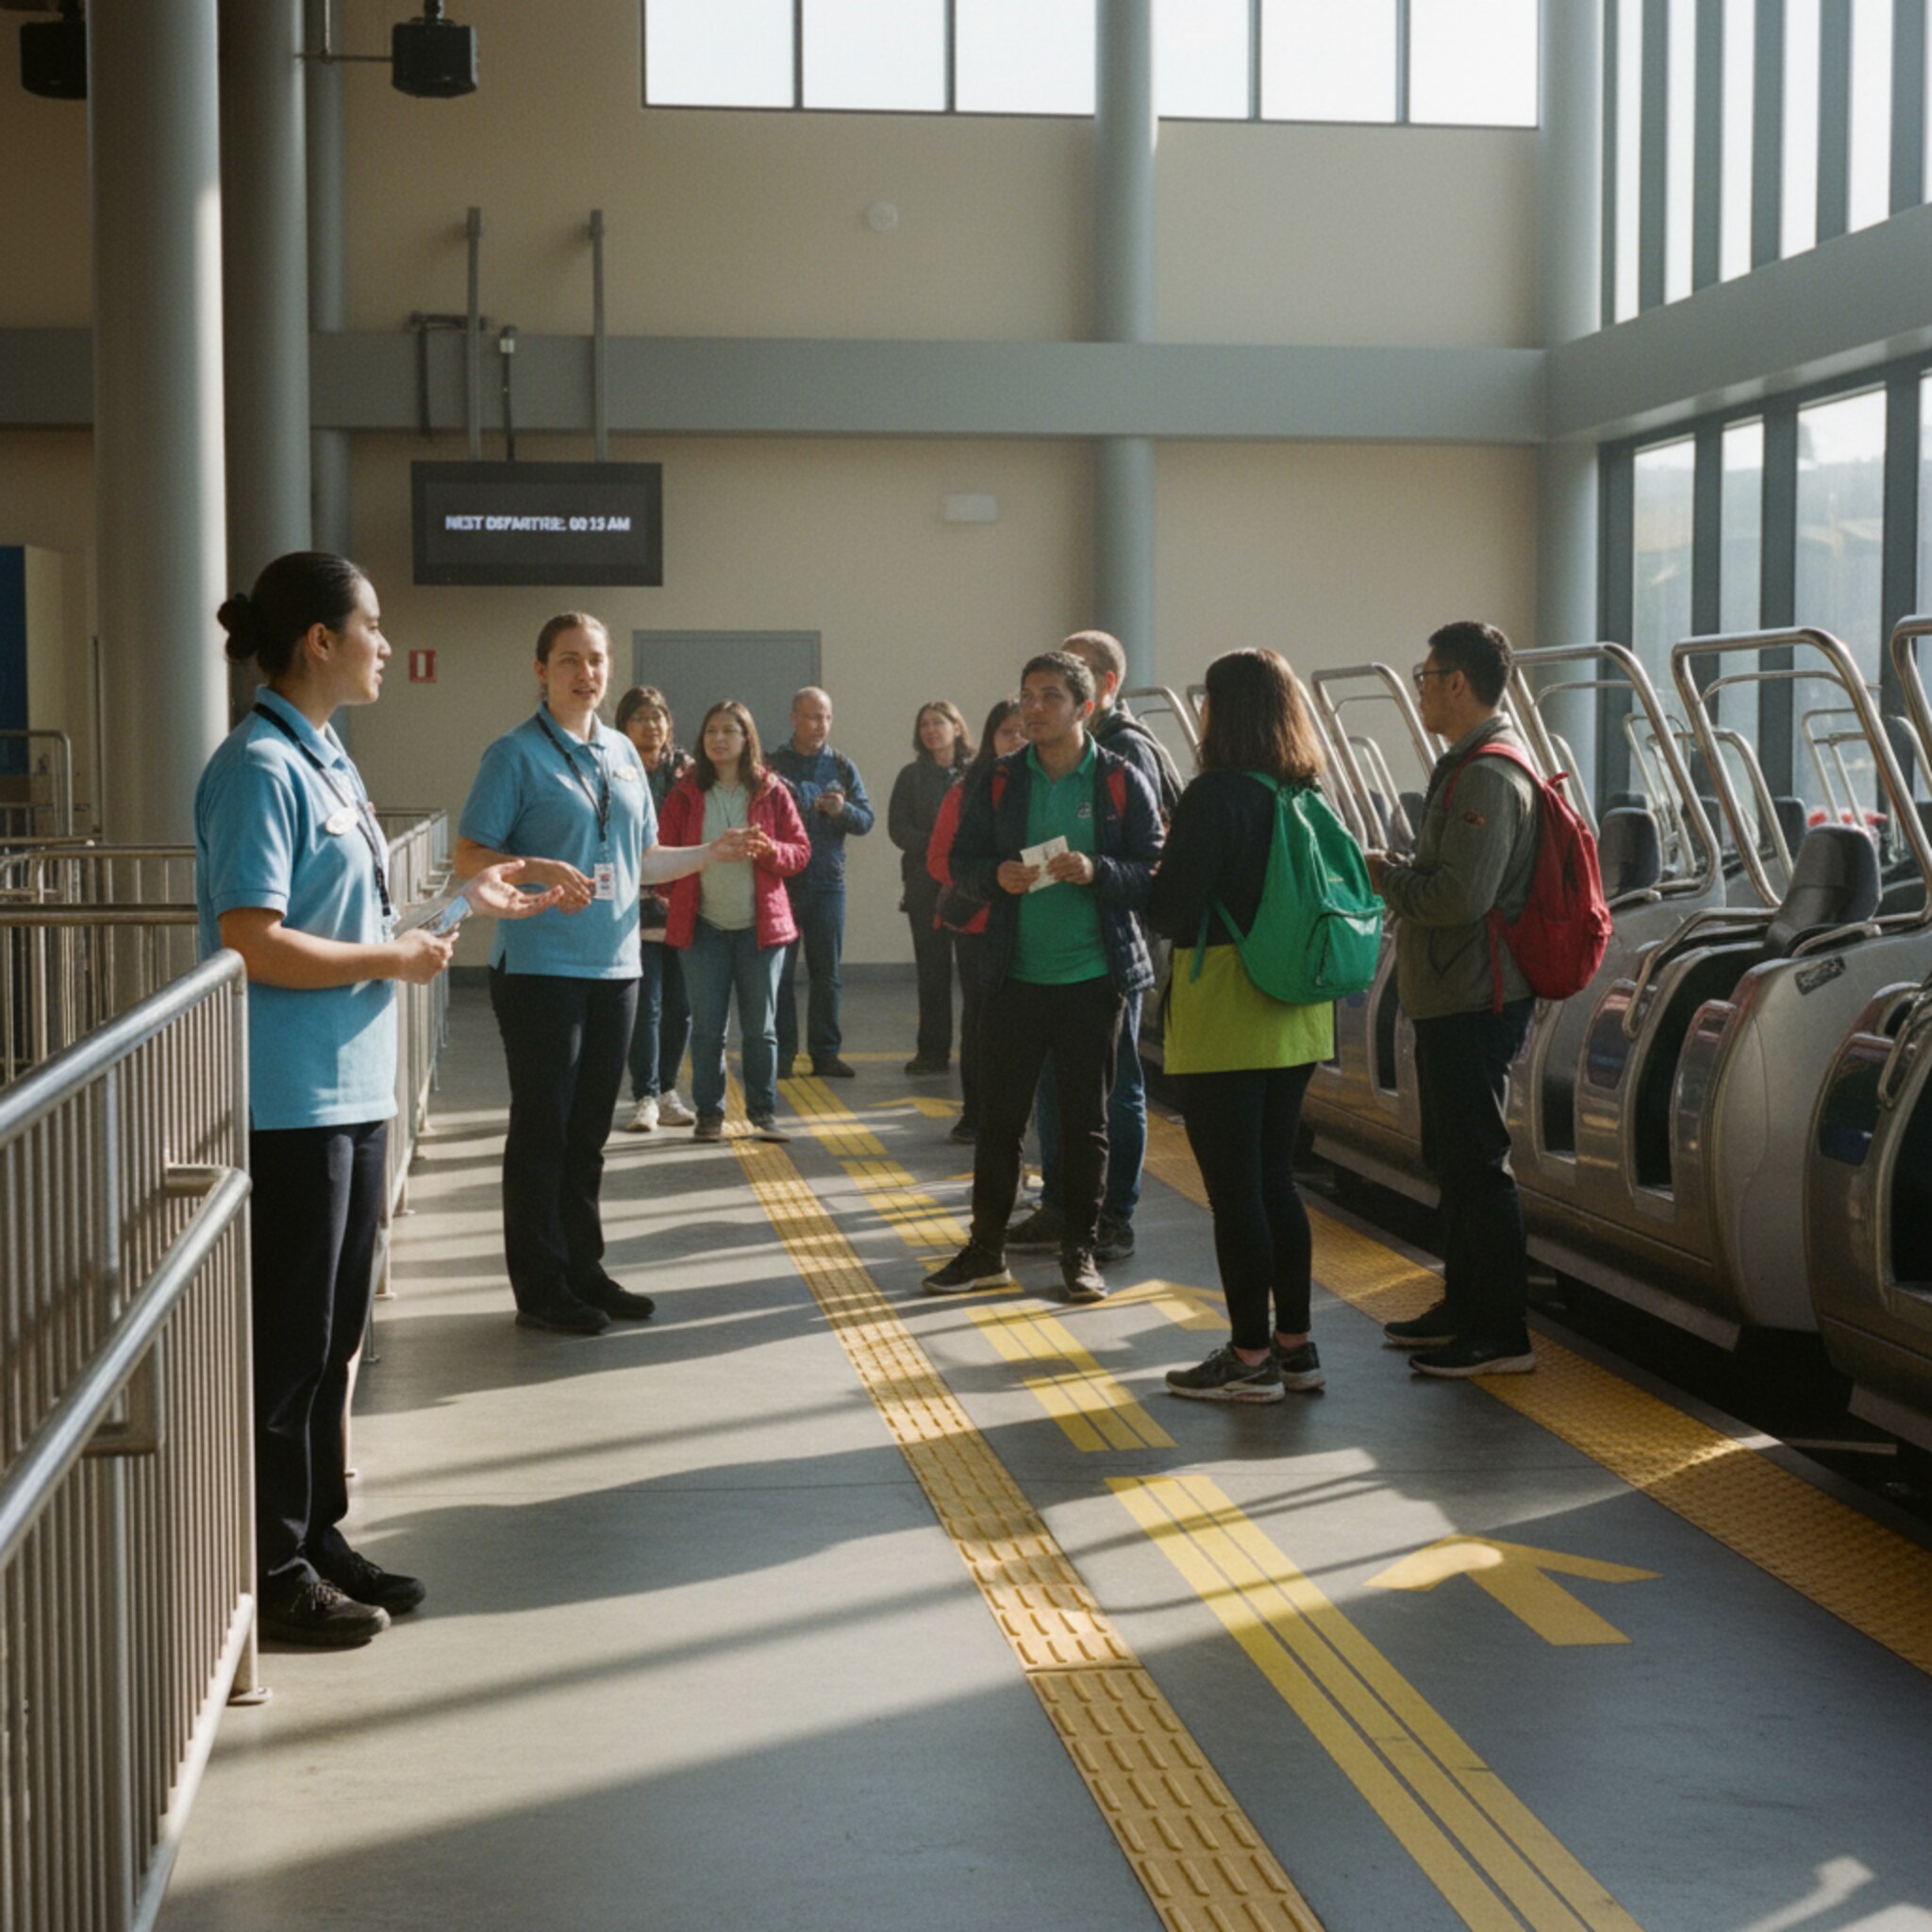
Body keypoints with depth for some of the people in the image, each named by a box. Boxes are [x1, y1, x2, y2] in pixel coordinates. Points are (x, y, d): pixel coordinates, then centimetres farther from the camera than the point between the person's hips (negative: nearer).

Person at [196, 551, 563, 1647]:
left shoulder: (326, 759, 12)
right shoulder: (261, 768, -16)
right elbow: (252, 944, -22)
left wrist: (464, 900, 12)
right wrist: (397, 960, -13)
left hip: (352, 1092, 9)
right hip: (290, 1098, -9)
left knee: (336, 1331, 16)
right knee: (289, 1340, 1)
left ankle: (318, 1536, 29)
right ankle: (276, 1572, 12)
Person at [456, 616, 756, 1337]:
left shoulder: (622, 754, 13)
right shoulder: (517, 754, -7)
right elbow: (470, 857, -10)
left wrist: (712, 852, 5)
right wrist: (542, 871, -25)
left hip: (614, 965, 6)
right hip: (540, 969, -6)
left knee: (589, 1131, 13)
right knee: (543, 1128, 0)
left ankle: (583, 1270, 22)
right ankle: (540, 1287, 7)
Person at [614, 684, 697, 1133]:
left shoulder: (686, 771, 8)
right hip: (638, 911, -3)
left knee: (679, 1005, 8)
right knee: (646, 1006, -6)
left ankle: (666, 1092, 22)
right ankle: (645, 1099, 1)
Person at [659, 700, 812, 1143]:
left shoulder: (771, 792, 4)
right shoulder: (685, 793, 5)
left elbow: (800, 850, 2)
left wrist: (768, 849, -15)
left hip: (760, 925, 0)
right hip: (704, 926, 0)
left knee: (760, 1027, 4)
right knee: (707, 1027, 1)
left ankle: (764, 1112, 12)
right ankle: (709, 1113, 11)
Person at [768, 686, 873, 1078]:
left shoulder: (842, 767, 9)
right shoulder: (774, 764, 3)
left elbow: (866, 821, 6)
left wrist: (843, 810, -14)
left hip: (828, 883, 2)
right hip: (781, 881, -2)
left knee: (826, 975, 6)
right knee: (780, 974, -1)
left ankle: (825, 1053, 11)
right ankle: (782, 1054, 4)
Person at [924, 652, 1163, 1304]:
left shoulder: (1121, 782, -2)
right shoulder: (1000, 780, 6)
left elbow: (1156, 872, -4)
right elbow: (962, 859, 9)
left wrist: (1096, 872, -21)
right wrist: (996, 875, -12)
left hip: (1094, 977, -2)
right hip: (1016, 975, 2)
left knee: (1086, 1120, 6)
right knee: (999, 1115, 5)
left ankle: (1079, 1250, 17)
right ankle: (986, 1249, 15)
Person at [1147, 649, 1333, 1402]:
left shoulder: (1216, 797, -15)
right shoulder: (1308, 798, 8)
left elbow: (1174, 911, -18)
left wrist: (1150, 885, 5)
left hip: (1224, 1021, -8)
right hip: (1294, 1020, 8)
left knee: (1234, 1189, -1)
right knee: (1275, 1178, 16)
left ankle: (1251, 1357, 3)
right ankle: (1294, 1344, 20)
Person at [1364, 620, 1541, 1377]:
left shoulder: (1488, 776, -19)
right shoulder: (1467, 766, 16)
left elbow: (1461, 895, -27)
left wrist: (1383, 878, -13)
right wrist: (1397, 871, 8)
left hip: (1474, 1003, -11)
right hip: (1451, 998, 11)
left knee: (1477, 1165, -6)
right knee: (1452, 1159, 19)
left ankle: (1503, 1336, -1)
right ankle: (1464, 1308, 31)